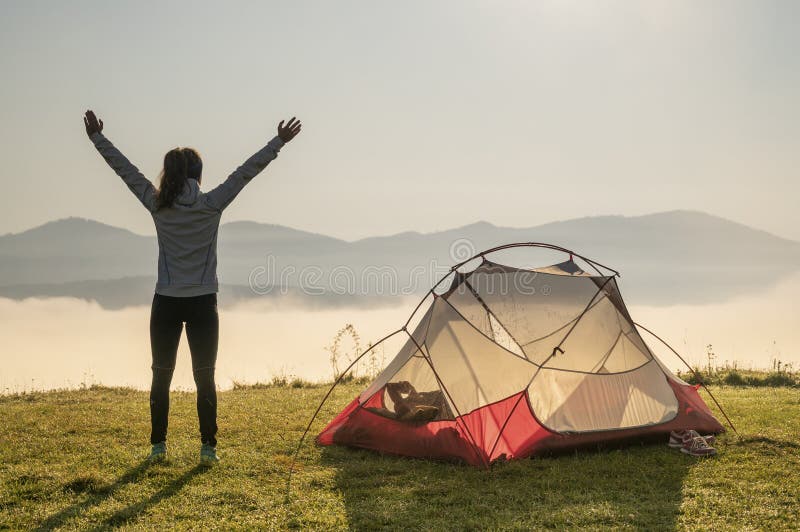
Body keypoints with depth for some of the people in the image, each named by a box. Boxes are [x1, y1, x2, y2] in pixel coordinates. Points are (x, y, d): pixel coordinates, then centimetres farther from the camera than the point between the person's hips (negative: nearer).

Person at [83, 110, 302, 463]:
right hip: (203, 304, -1)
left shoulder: (157, 205, -3)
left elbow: (125, 169, 7)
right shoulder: (212, 205, -7)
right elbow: (246, 171, -3)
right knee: (205, 377, 6)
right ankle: (208, 447, 7)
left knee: (161, 375, 11)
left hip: (166, 304, 1)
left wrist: (98, 137, 18)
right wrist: (279, 142, 2)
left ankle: (158, 446, 15)